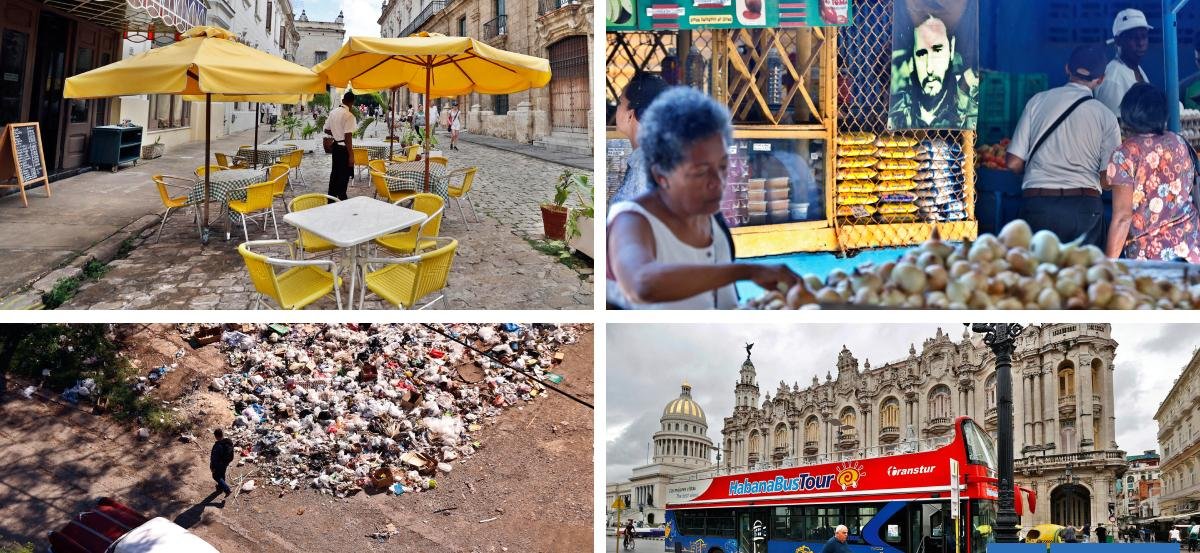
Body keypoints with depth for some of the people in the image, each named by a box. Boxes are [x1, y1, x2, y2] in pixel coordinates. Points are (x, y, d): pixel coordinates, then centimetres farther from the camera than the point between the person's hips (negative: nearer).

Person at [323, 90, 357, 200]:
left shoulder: (333, 112, 5)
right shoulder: (349, 116, -18)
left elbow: (326, 130, 14)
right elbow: (348, 137, -22)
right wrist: (351, 155, -21)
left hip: (335, 146, 8)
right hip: (344, 148, -8)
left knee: (335, 172, 16)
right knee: (344, 175, 1)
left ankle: (331, 197, 24)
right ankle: (341, 197, 6)